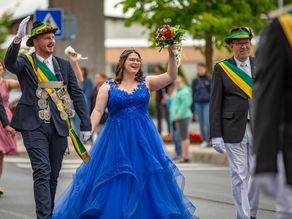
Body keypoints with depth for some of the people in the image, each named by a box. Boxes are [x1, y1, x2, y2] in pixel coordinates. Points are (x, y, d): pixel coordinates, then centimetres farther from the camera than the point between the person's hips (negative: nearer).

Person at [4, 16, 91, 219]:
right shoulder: (25, 62, 0)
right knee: (42, 172, -14)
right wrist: (18, 37, -36)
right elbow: (9, 63, -23)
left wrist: (86, 124, 6)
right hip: (34, 126, -4)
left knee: (53, 175, 11)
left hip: (58, 126, 4)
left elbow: (77, 95, 11)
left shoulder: (64, 65, 11)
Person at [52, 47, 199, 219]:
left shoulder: (147, 83, 5)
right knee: (115, 181, 1)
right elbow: (98, 111, -3)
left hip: (143, 139, 2)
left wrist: (171, 54, -18)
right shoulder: (108, 87, 2)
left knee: (146, 178, 4)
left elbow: (171, 76, -5)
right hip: (117, 140, -1)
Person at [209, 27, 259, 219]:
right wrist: (216, 135, -6)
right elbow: (215, 104, -1)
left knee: (255, 173, 8)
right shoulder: (221, 68, 1)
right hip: (234, 129, -3)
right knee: (239, 175, -3)